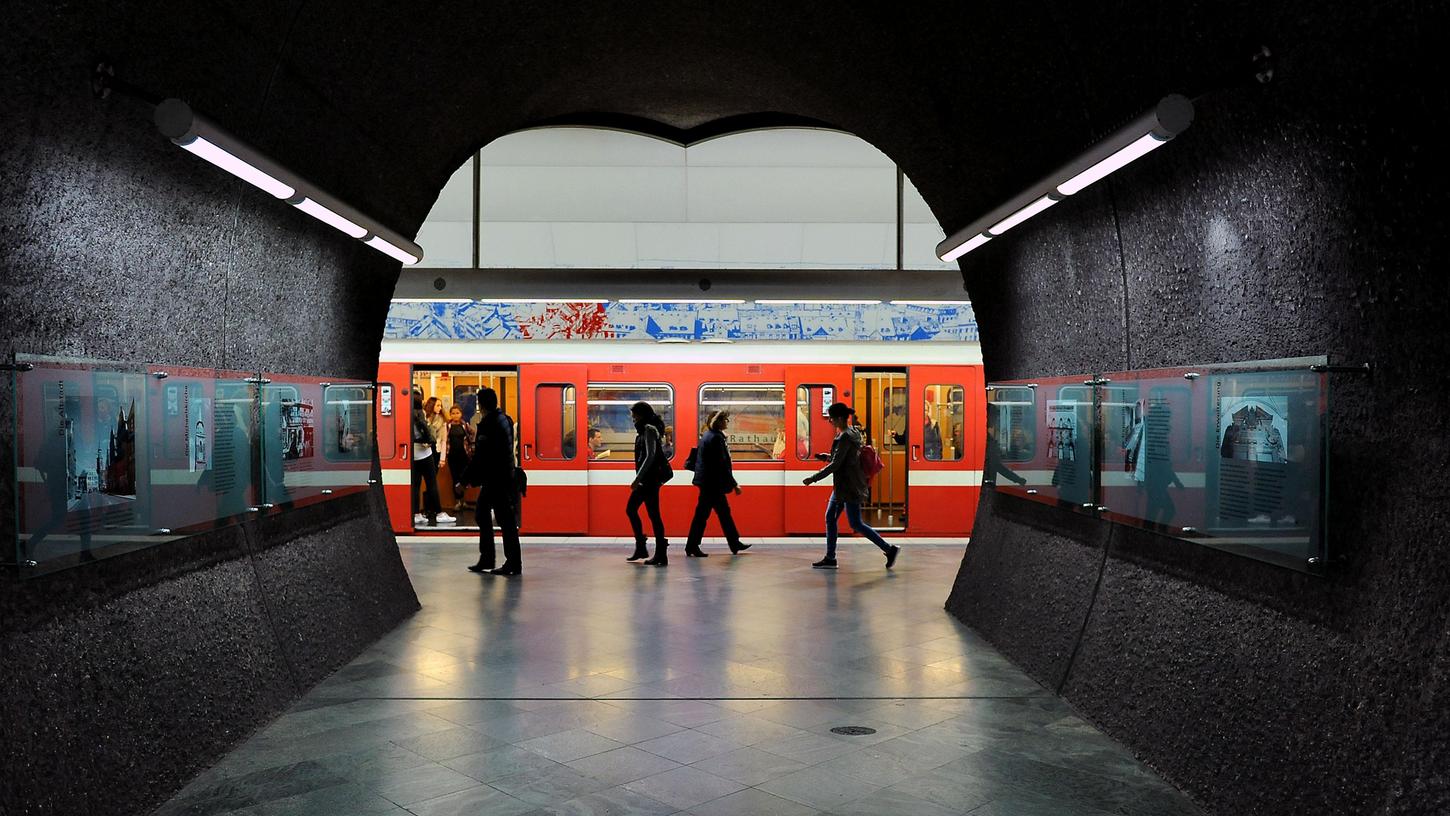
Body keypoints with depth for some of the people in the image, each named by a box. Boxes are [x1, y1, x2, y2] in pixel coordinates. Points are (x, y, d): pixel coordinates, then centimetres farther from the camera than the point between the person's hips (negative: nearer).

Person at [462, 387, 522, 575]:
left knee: (505, 520, -5)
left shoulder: (488, 424, -17)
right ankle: (486, 559, 22)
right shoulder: (505, 419, 11)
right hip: (506, 476, 10)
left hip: (495, 479, -10)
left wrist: (467, 480, -15)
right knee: (482, 514, 17)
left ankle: (514, 564, -1)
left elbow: (480, 456, -19)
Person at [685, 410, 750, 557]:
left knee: (724, 512, 15)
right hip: (713, 484, -10)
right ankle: (692, 547, 2)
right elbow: (722, 465, -20)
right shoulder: (716, 438, -17)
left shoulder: (708, 435, 14)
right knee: (702, 514, -4)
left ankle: (734, 543, 22)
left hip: (708, 483, 10)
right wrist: (734, 484, -16)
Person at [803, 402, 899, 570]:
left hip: (850, 487, -10)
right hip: (842, 486, 10)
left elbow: (835, 465, -22)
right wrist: (828, 456, 14)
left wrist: (813, 478, -18)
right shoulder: (852, 433, 10)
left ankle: (889, 549, 3)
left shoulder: (845, 438, -20)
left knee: (856, 524, -4)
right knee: (830, 518, 10)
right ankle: (830, 558, 14)